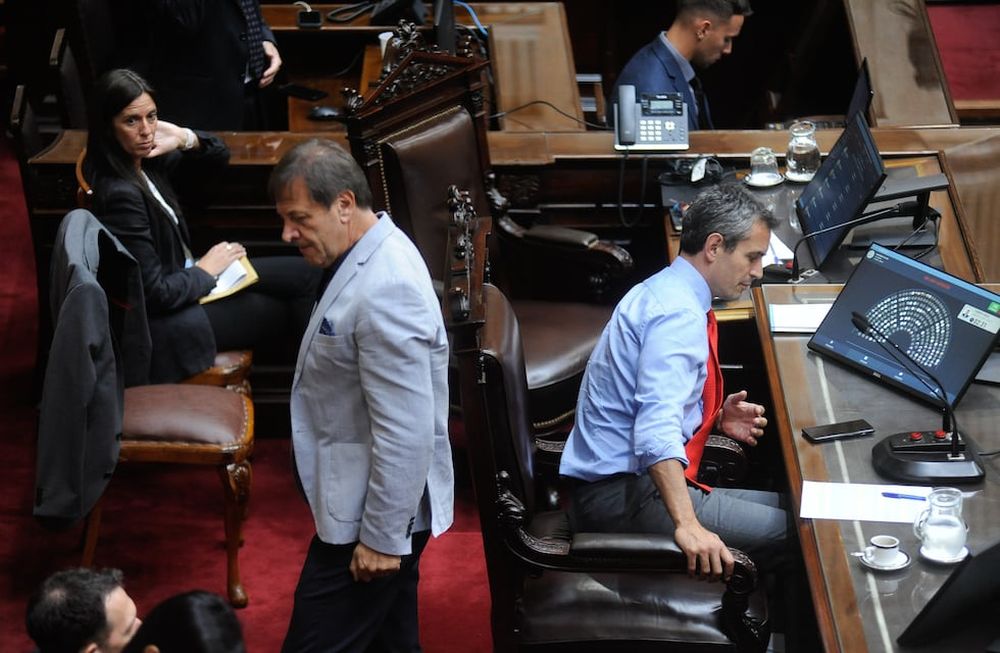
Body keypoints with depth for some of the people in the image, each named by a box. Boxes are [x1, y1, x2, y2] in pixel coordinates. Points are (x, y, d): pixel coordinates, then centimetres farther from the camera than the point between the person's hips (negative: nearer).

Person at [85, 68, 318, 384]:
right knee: (291, 311, 2)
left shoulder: (144, 157, -4)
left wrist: (186, 139, -11)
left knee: (304, 274, 9)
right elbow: (155, 293, -27)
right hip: (164, 316, -9)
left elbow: (218, 156, 11)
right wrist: (206, 270, -9)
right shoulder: (119, 194, -29)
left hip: (182, 276, 9)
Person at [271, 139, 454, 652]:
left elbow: (406, 433, -27)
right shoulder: (370, 257, 5)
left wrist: (381, 538, -21)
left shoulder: (383, 292, -27)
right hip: (376, 506, 10)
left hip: (372, 516, -10)